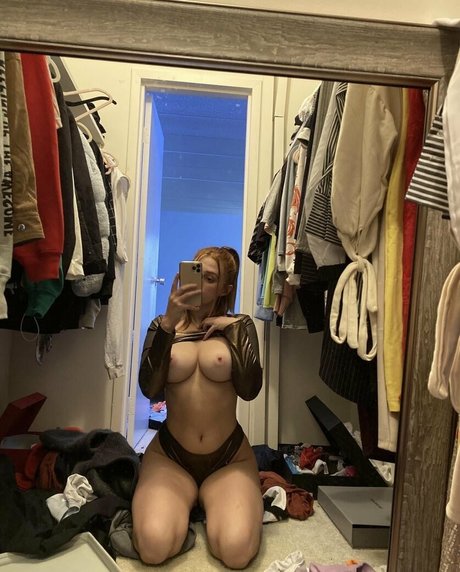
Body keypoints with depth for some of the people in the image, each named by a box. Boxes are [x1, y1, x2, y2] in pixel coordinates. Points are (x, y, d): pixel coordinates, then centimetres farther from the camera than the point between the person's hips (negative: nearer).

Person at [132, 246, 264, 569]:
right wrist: (170, 324, -23)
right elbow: (151, 390, -14)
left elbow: (249, 390, -13)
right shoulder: (163, 326, 2)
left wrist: (234, 329, -14)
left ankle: (206, 500, 12)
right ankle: (186, 500, 12)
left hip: (230, 459, 0)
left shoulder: (238, 327, 1)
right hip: (169, 454, 1)